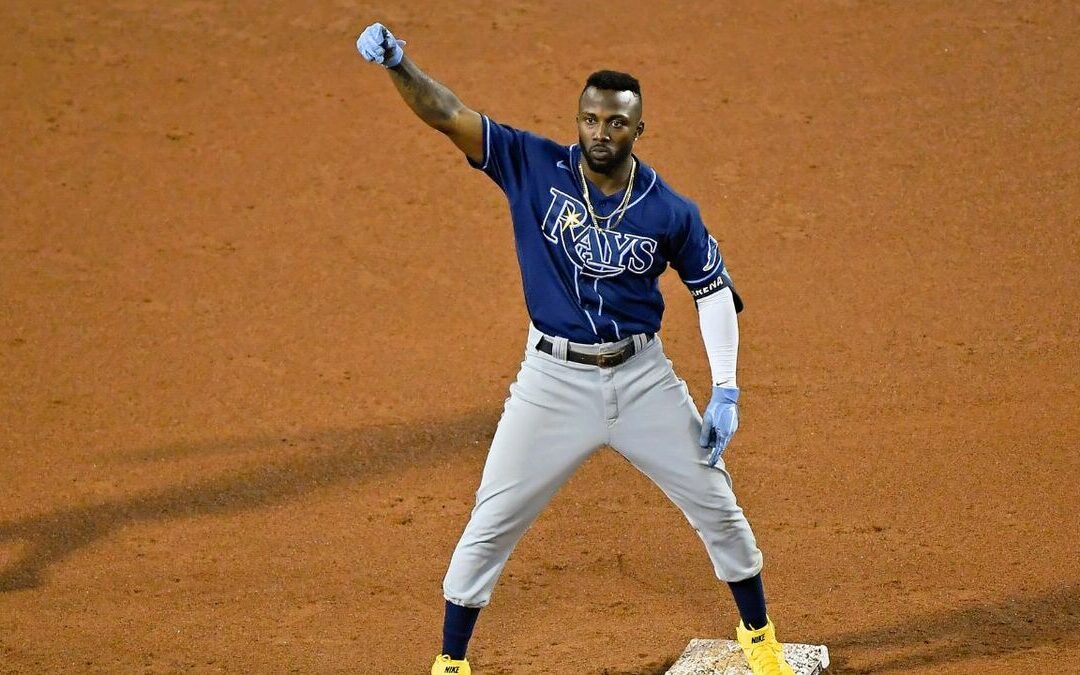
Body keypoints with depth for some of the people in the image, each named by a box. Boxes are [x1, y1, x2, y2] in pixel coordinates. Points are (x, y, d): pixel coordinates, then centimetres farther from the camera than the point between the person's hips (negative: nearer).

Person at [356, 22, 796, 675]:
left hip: (642, 377, 1)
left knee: (715, 503, 9)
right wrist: (399, 65, -35)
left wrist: (726, 392, -5)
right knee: (492, 523, 1)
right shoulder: (536, 167, -9)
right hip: (554, 380, -1)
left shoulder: (671, 212, -8)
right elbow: (449, 115, -16)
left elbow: (714, 290, 3)